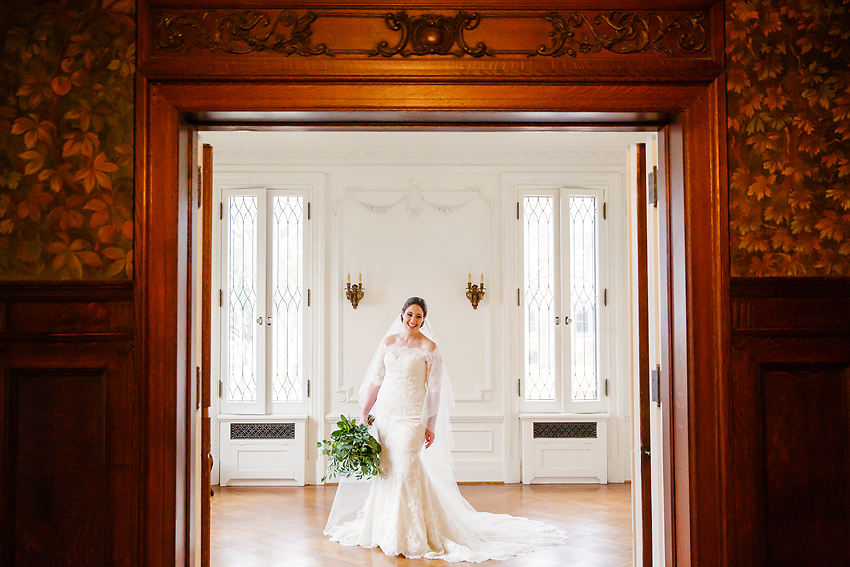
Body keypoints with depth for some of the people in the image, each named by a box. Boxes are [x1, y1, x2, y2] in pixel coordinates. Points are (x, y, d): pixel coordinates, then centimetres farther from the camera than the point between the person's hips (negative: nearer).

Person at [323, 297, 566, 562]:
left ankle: (404, 537, 3)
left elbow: (434, 390, -2)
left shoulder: (428, 347, -2)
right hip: (384, 413, 4)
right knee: (385, 470, 8)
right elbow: (375, 381, 12)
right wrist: (364, 414, 9)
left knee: (403, 469, -8)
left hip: (411, 416, -4)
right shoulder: (389, 341, 9)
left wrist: (431, 425, -6)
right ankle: (381, 530, 24)